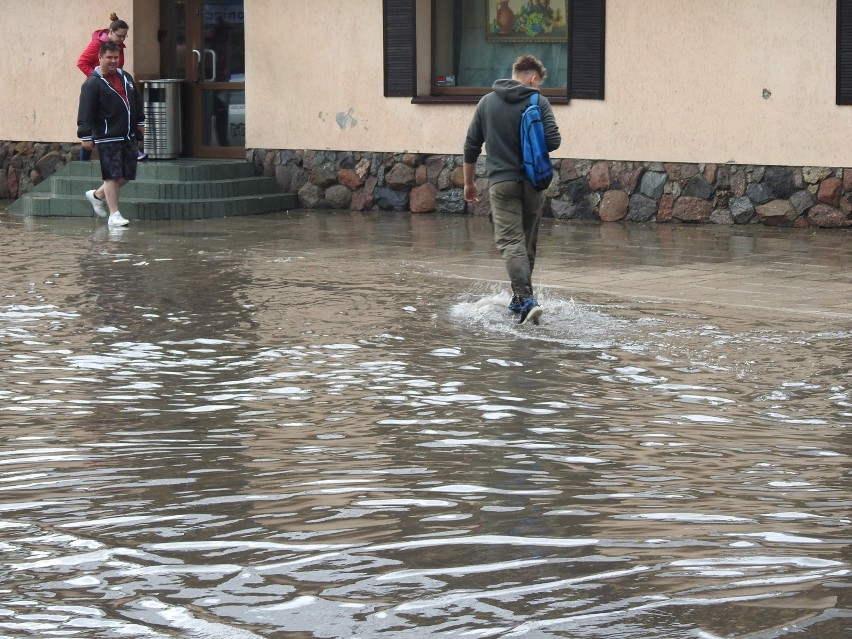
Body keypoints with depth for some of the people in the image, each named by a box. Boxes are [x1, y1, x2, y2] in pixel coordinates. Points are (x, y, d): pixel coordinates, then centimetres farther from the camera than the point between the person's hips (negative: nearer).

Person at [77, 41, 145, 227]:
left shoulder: (125, 77, 13)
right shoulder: (92, 83, -10)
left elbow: (136, 101, 25)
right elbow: (86, 112, -14)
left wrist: (140, 122, 24)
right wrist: (86, 136, -18)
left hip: (128, 135, 7)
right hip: (108, 138, -7)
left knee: (127, 174, 10)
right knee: (112, 176, -6)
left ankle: (97, 195, 30)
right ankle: (114, 215, -1)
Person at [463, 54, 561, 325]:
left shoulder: (487, 102, 6)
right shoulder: (538, 102, -2)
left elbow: (471, 146, 9)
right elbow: (553, 141, -10)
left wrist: (469, 182, 20)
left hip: (501, 183, 0)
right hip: (532, 183, 0)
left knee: (510, 242, -8)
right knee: (528, 242, 16)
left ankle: (525, 298, -26)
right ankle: (521, 298, 23)